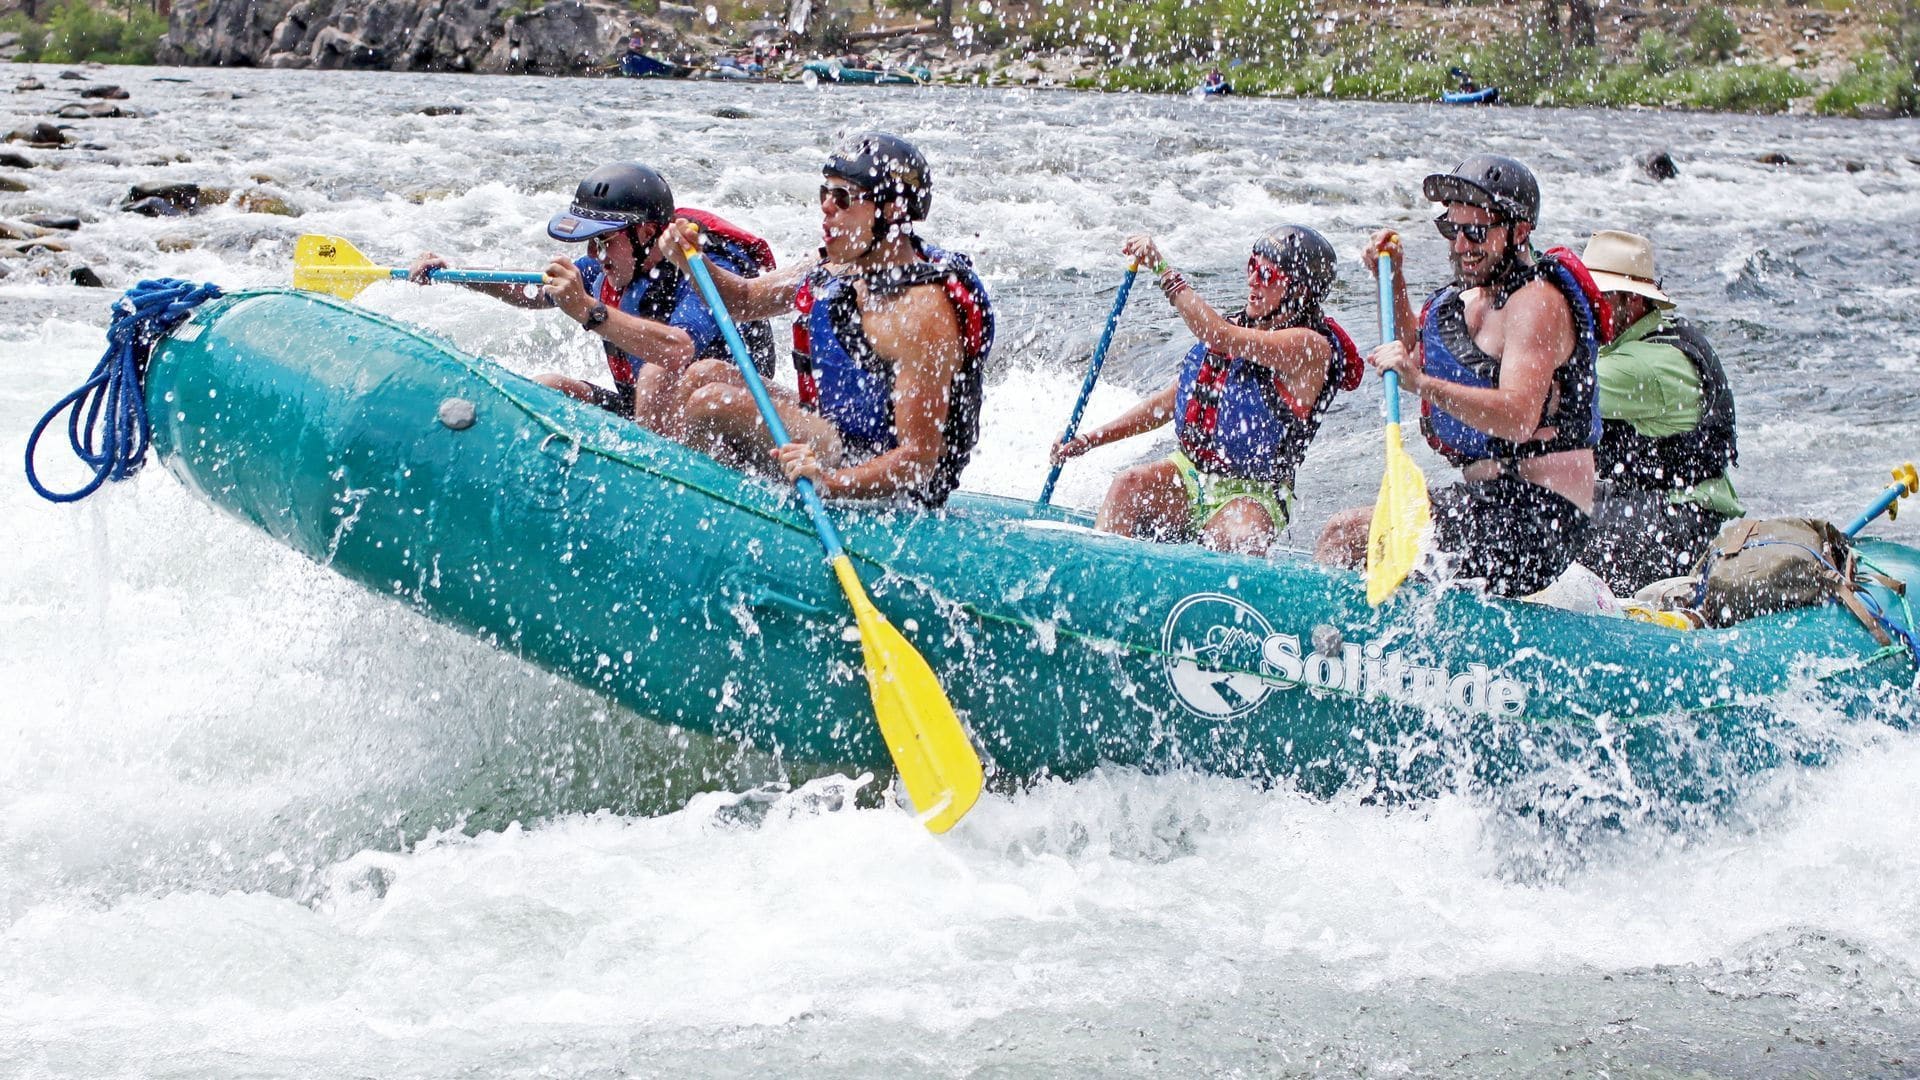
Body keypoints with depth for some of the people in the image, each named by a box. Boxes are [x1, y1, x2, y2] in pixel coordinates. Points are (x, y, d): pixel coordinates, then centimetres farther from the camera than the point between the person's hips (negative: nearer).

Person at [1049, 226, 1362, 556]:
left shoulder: (1311, 347, -14)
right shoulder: (1235, 327, 10)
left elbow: (1221, 337, -28)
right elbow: (1170, 400, 17)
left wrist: (1162, 269, -27)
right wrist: (1089, 440, 10)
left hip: (1250, 495, -6)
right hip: (1188, 473, 6)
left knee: (1238, 540, -38)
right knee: (1129, 485, -25)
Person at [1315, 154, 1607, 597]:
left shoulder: (1537, 300, -14)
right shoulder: (1478, 295, 16)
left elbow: (1518, 419, -29)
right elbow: (1416, 357, 33)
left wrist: (1422, 383, -37)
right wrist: (1393, 282, 20)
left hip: (1531, 515, -11)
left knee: (1346, 534, -19)